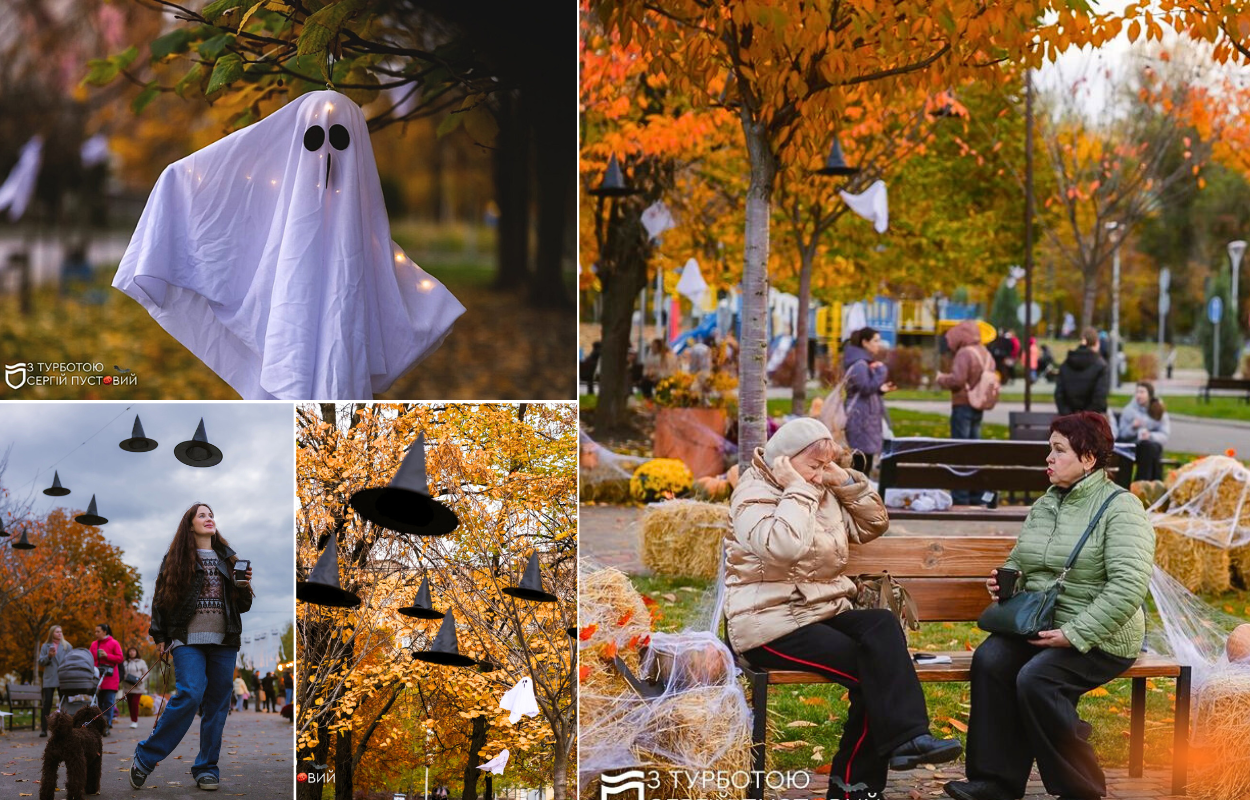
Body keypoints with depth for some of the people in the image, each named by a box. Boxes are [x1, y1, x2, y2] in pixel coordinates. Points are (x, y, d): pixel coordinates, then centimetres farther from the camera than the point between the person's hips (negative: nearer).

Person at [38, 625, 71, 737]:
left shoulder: (67, 646, 12)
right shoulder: (45, 646, 11)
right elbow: (41, 662, 7)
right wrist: (48, 656, -11)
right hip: (49, 679, -1)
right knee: (47, 703, -8)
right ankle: (43, 729, -7)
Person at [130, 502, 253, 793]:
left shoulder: (227, 559, 16)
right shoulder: (175, 559, 7)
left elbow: (242, 606, 19)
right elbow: (161, 597, 6)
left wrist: (245, 588, -1)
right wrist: (159, 636, 0)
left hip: (223, 641, 4)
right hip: (188, 640, -4)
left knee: (217, 703, 1)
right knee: (190, 695, -20)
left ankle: (206, 768, 10)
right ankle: (146, 757, -8)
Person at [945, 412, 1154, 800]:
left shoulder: (1120, 508, -9)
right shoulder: (1044, 505, 15)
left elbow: (1128, 587, -20)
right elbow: (1018, 561, 28)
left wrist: (1074, 634, -24)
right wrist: (1005, 580, 2)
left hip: (1099, 637, -6)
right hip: (1037, 623, 7)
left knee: (1035, 679, -30)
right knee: (989, 660, -23)